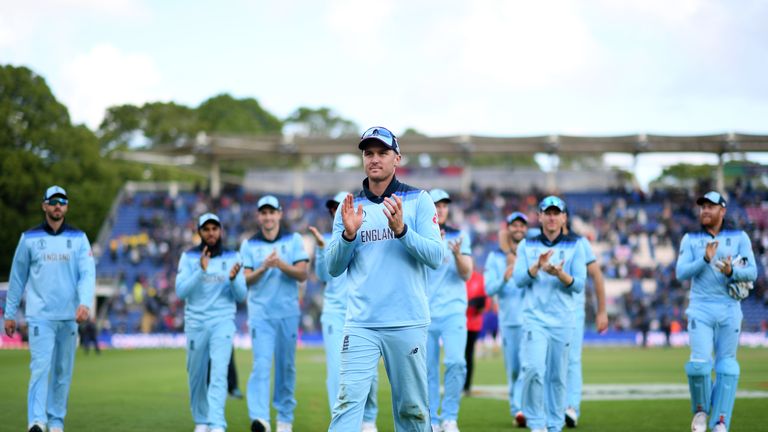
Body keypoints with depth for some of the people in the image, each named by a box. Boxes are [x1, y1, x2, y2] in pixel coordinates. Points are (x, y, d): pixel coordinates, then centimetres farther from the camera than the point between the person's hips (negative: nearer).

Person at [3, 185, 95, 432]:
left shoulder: (78, 238, 6)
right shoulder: (29, 238, 5)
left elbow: (88, 273, -3)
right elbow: (17, 277, 9)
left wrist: (85, 303, -20)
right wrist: (9, 314, 9)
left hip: (69, 317, 2)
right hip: (39, 316, -2)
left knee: (63, 371, 6)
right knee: (40, 367, -14)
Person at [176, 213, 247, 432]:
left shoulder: (232, 257, 5)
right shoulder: (189, 257, 2)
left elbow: (241, 296, 4)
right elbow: (181, 291, -9)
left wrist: (233, 279, -17)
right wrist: (201, 270, -22)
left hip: (223, 322, -1)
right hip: (195, 323, 1)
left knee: (219, 372, -16)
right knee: (197, 375, 9)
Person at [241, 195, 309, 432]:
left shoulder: (293, 240, 5)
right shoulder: (249, 244, 6)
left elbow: (302, 274, -3)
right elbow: (246, 280, -1)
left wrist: (281, 265, -20)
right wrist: (264, 267, -19)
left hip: (288, 313, 1)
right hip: (260, 314, -1)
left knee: (286, 365, 7)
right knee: (261, 364, -14)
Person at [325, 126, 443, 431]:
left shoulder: (418, 200, 4)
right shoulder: (349, 207, 11)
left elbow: (435, 256, -6)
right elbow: (333, 268, 7)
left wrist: (401, 229, -21)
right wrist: (349, 234, -11)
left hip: (408, 324, -1)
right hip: (361, 325, 1)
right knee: (348, 402, -11)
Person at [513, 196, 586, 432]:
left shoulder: (574, 246, 6)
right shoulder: (527, 246, 9)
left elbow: (579, 284, -1)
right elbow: (519, 280, -1)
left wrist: (560, 274, -20)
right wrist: (538, 266, -18)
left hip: (562, 321, 1)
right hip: (534, 317, -1)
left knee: (558, 376, 3)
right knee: (534, 369, -16)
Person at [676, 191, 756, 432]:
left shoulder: (740, 238, 3)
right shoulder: (690, 239, 5)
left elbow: (752, 273, -4)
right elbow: (681, 273, -6)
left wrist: (731, 271, -24)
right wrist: (705, 260, -21)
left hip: (729, 310, 0)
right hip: (701, 309, 0)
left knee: (727, 366, 1)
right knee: (699, 363, -11)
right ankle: (701, 410, 15)